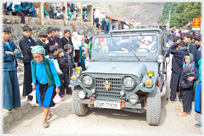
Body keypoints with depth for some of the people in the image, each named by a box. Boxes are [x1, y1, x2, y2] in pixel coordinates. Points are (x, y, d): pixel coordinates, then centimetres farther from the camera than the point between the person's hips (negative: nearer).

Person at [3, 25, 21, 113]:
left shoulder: (11, 43, 13)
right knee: (6, 87, 0)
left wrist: (10, 53, -10)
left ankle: (15, 104, 23)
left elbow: (19, 53, 5)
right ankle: (6, 106, 14)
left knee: (15, 86, 10)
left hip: (12, 67, 6)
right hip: (4, 68, -6)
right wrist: (13, 53, -4)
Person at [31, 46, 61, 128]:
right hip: (39, 85, 5)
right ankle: (49, 113, 41)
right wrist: (34, 83, 13)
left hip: (49, 85, -4)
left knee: (47, 102, -4)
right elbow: (33, 73, 8)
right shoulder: (33, 62, -12)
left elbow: (55, 74, -16)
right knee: (41, 101, 14)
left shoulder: (49, 62, -24)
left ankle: (44, 120, 14)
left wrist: (57, 86, -14)